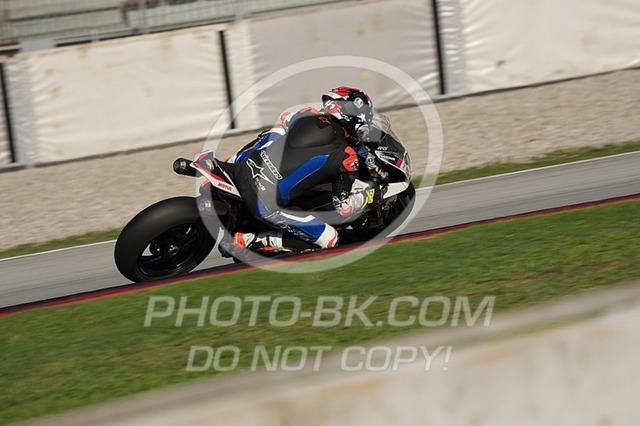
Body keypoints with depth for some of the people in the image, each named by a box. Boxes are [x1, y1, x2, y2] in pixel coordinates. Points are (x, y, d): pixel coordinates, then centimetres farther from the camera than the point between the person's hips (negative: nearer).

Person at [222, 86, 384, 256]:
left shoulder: (309, 115, 7)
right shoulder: (347, 158, -7)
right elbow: (344, 208, -1)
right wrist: (370, 193, 15)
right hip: (268, 206, -7)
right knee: (329, 240, 0)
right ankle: (251, 241, -7)